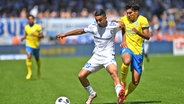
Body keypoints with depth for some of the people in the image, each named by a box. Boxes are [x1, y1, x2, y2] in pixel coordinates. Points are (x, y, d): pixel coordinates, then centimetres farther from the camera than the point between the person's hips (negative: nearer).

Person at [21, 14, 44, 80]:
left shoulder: (38, 27, -9)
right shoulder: (26, 27, 1)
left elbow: (42, 35, -8)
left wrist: (35, 35, -24)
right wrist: (23, 38, -3)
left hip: (36, 45, -1)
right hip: (29, 45, 1)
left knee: (37, 59, 15)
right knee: (28, 57, -21)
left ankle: (38, 70, 42)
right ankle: (29, 72, -12)